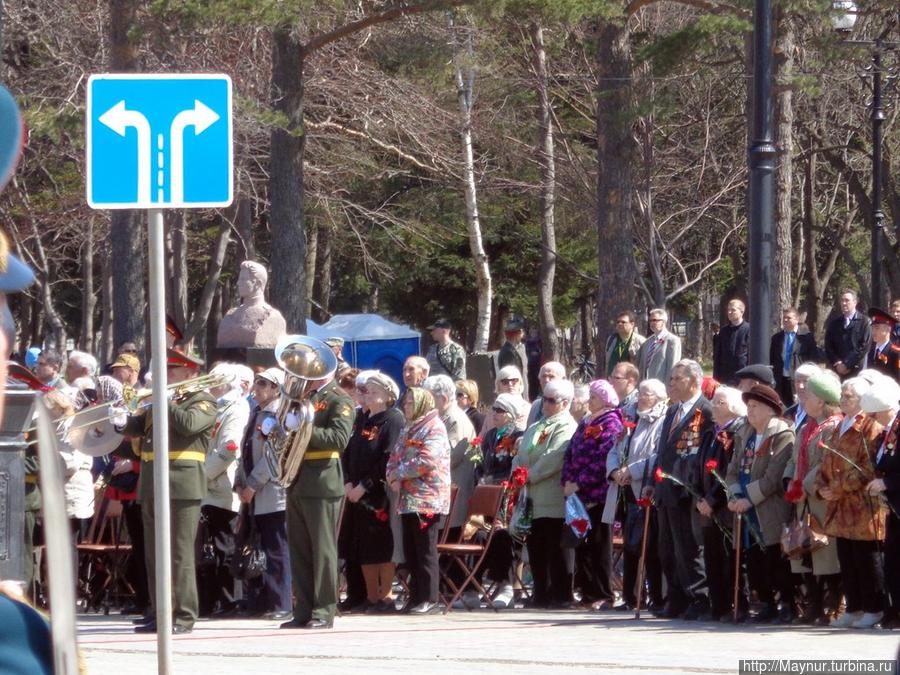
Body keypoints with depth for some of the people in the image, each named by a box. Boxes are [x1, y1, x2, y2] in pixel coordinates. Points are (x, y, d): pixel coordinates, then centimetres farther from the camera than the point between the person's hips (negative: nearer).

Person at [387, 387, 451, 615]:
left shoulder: (434, 428, -7)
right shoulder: (408, 429, 20)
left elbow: (426, 461, -18)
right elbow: (394, 459, 18)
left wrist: (400, 472, -9)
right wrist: (394, 479, -2)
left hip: (428, 500, -8)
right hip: (408, 499, 8)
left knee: (425, 551, -7)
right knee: (410, 551, 8)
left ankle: (429, 599, -5)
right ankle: (417, 596, 13)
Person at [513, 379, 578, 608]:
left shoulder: (566, 427, -7)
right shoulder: (536, 427, 20)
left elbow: (553, 459, -18)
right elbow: (521, 456, 18)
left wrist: (529, 476, -14)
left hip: (552, 501, -8)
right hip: (532, 499, 8)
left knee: (554, 549, -5)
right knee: (535, 547, 8)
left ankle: (560, 595, 0)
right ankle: (541, 595, 14)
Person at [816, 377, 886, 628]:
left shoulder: (871, 429, -9)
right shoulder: (839, 430, 18)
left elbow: (868, 469, -17)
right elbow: (827, 464, 19)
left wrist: (839, 488, -18)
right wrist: (823, 487, 0)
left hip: (863, 508, -8)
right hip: (841, 509, 8)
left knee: (866, 560, -3)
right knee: (846, 561, 10)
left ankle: (873, 610, 3)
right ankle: (854, 609, 16)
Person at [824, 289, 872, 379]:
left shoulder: (864, 322, 1)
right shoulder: (834, 323, 14)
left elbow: (864, 346, -5)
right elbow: (828, 346, 11)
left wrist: (847, 364, -10)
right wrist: (837, 363, -6)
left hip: (855, 371, -3)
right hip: (835, 370, 3)